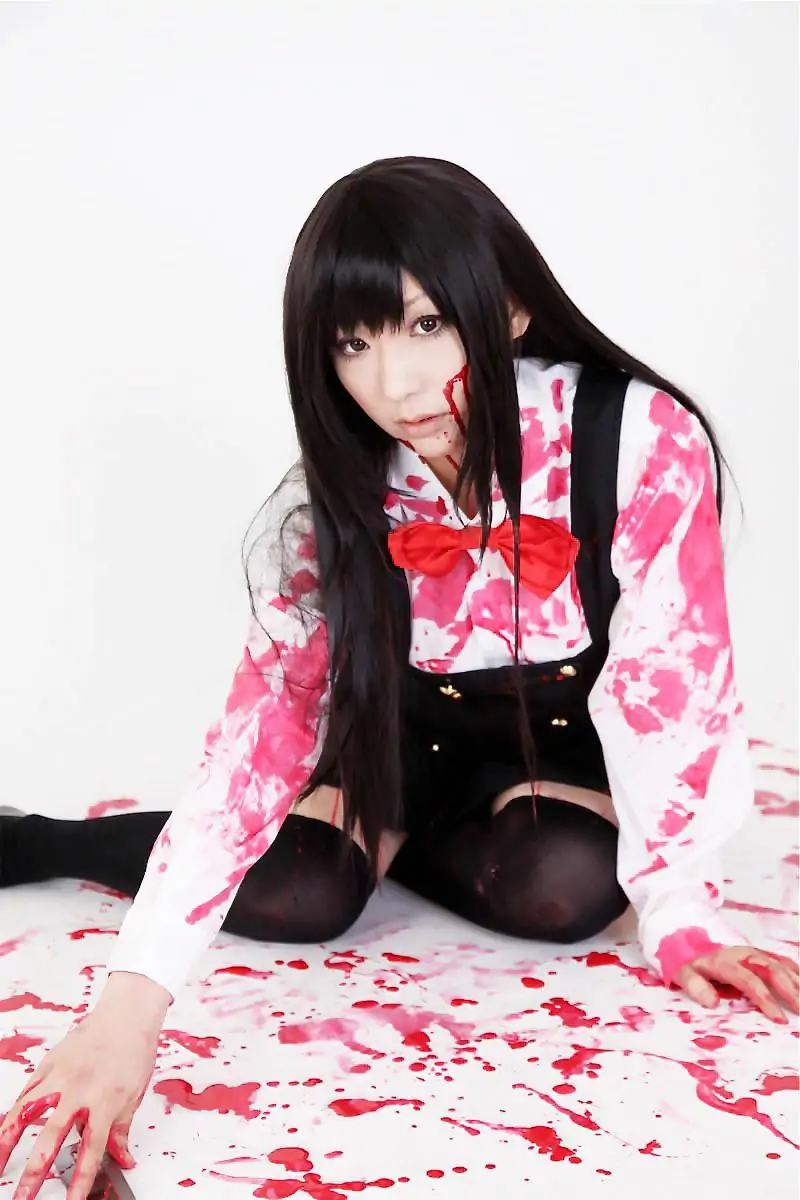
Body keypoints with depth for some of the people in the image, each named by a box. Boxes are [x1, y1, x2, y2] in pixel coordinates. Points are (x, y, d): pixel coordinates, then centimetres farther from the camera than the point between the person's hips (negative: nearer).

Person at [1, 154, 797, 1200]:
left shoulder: (646, 443, -31)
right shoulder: (327, 504, -23)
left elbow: (668, 688, -24)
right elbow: (264, 724, -31)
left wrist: (679, 914, -30)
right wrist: (130, 1008, -41)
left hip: (569, 737, 0)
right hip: (404, 731, 0)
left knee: (559, 891, -29)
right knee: (296, 893, -25)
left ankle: (370, 833, 1)